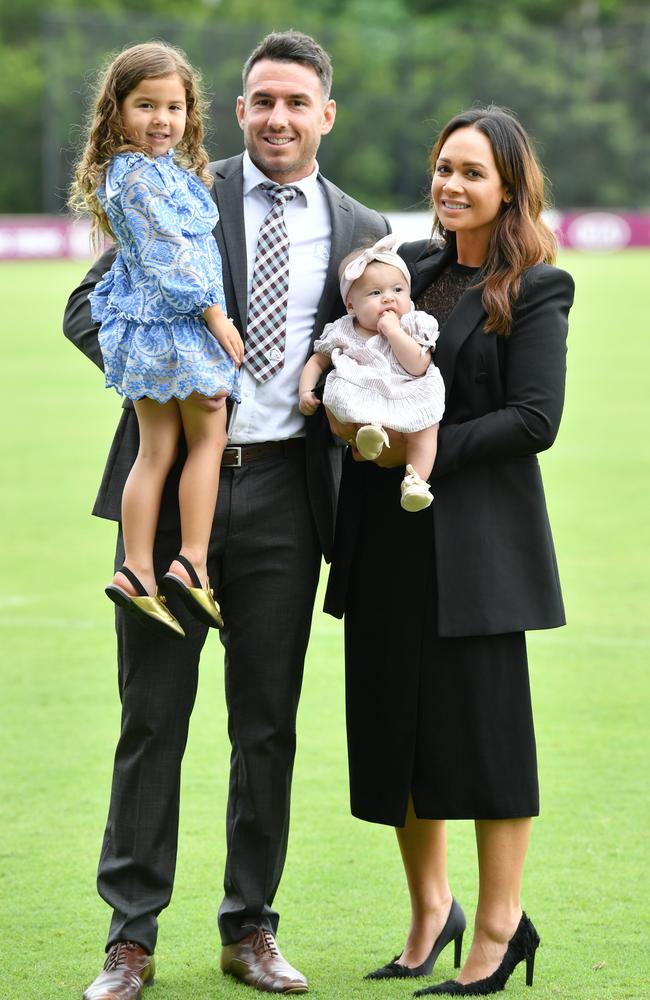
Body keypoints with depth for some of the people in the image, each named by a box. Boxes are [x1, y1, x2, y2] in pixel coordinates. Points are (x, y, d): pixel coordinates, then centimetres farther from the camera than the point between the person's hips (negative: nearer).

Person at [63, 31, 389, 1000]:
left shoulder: (362, 232, 9)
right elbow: (89, 309, 0)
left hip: (283, 493, 2)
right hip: (172, 483, -2)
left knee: (268, 723, 7)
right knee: (153, 717, 2)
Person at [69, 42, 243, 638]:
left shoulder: (159, 170, 16)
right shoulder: (141, 176, -15)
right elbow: (169, 255, -18)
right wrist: (215, 314, -15)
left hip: (146, 332, 9)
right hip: (180, 325, -9)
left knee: (156, 450, 5)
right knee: (208, 439, 2)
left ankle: (138, 571, 2)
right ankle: (192, 564, -1)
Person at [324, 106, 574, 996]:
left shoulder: (535, 292, -4)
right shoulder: (410, 267, 13)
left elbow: (536, 419, -11)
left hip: (476, 538, -6)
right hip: (389, 533, 6)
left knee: (482, 720, -3)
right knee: (394, 720, 8)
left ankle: (500, 925, 8)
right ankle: (430, 908, 23)